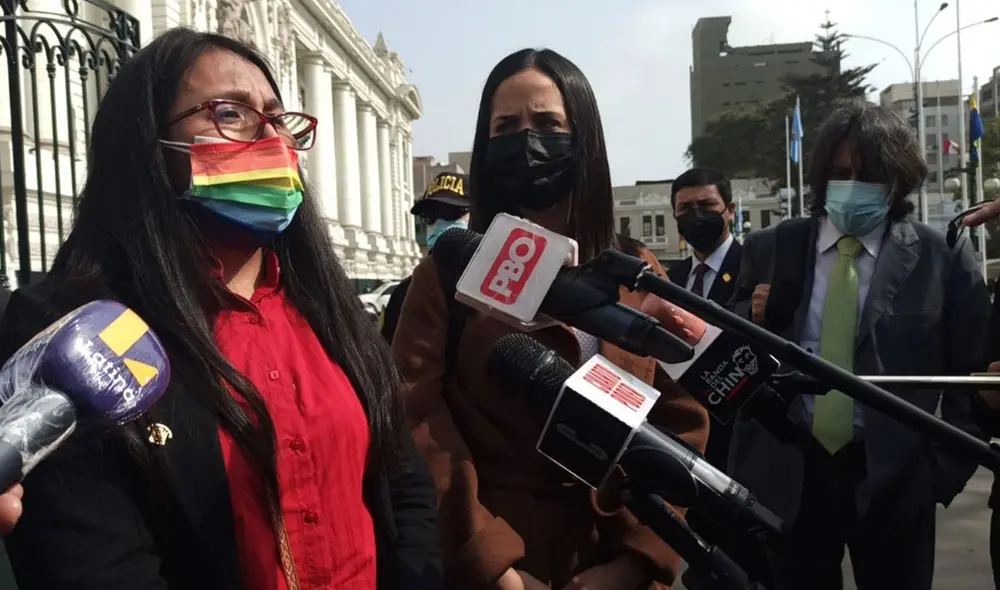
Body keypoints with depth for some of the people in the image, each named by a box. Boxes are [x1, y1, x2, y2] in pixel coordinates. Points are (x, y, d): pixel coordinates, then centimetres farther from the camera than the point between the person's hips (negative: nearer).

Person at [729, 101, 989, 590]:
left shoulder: (943, 259, 0)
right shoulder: (768, 249, 4)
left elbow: (974, 375, 3)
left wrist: (944, 471, -4)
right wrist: (751, 320, -12)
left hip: (895, 477, -1)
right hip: (786, 471, 1)